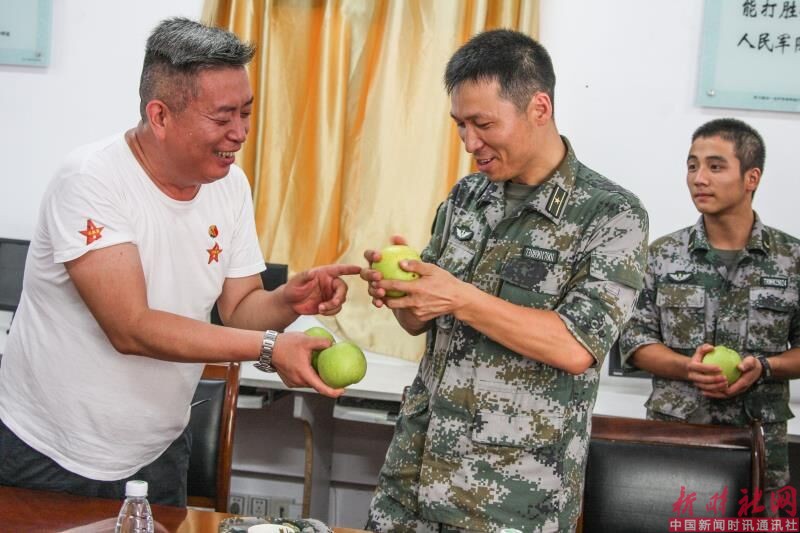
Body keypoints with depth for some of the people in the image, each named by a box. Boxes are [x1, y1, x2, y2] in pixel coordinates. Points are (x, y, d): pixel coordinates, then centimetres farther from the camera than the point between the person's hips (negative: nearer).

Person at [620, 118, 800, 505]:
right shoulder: (662, 255, 2)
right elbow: (634, 340, 2)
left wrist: (764, 368, -15)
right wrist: (687, 367, -16)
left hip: (759, 442, 0)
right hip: (670, 435, 0)